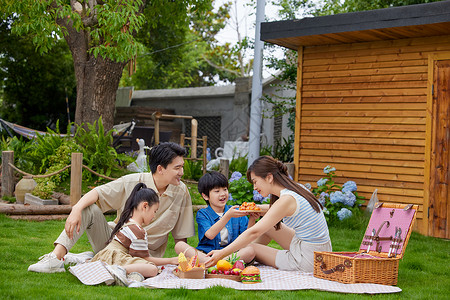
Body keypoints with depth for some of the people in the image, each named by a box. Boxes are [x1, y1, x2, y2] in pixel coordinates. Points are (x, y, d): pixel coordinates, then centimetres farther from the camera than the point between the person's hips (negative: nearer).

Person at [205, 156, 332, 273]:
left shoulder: (286, 200, -22)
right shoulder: (295, 188, 4)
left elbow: (254, 232, -22)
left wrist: (222, 253, -19)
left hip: (308, 259, -9)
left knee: (249, 247, 2)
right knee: (266, 225, 18)